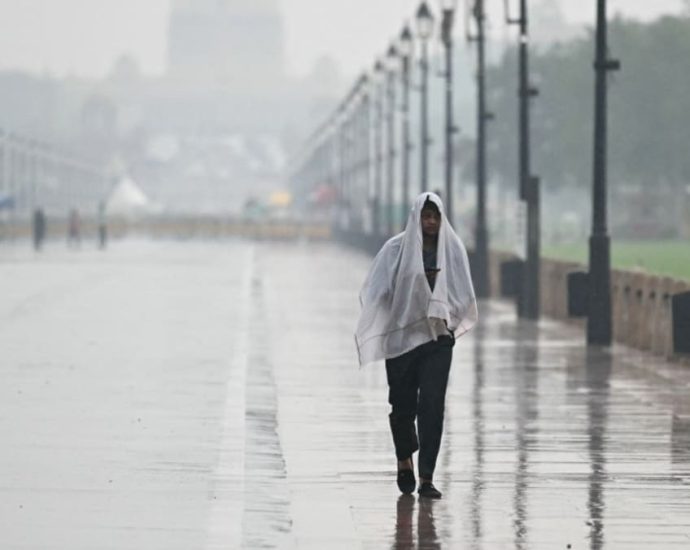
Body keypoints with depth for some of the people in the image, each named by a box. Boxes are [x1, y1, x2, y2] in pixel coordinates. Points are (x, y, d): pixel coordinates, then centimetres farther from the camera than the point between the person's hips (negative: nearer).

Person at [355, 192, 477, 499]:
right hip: (401, 336, 0)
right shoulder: (397, 249, -2)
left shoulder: (452, 249, 3)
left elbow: (464, 295, 5)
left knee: (432, 406, -10)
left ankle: (426, 478, -9)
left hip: (438, 338, 0)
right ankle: (405, 461, 37)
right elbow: (375, 292, -3)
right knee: (403, 404, 9)